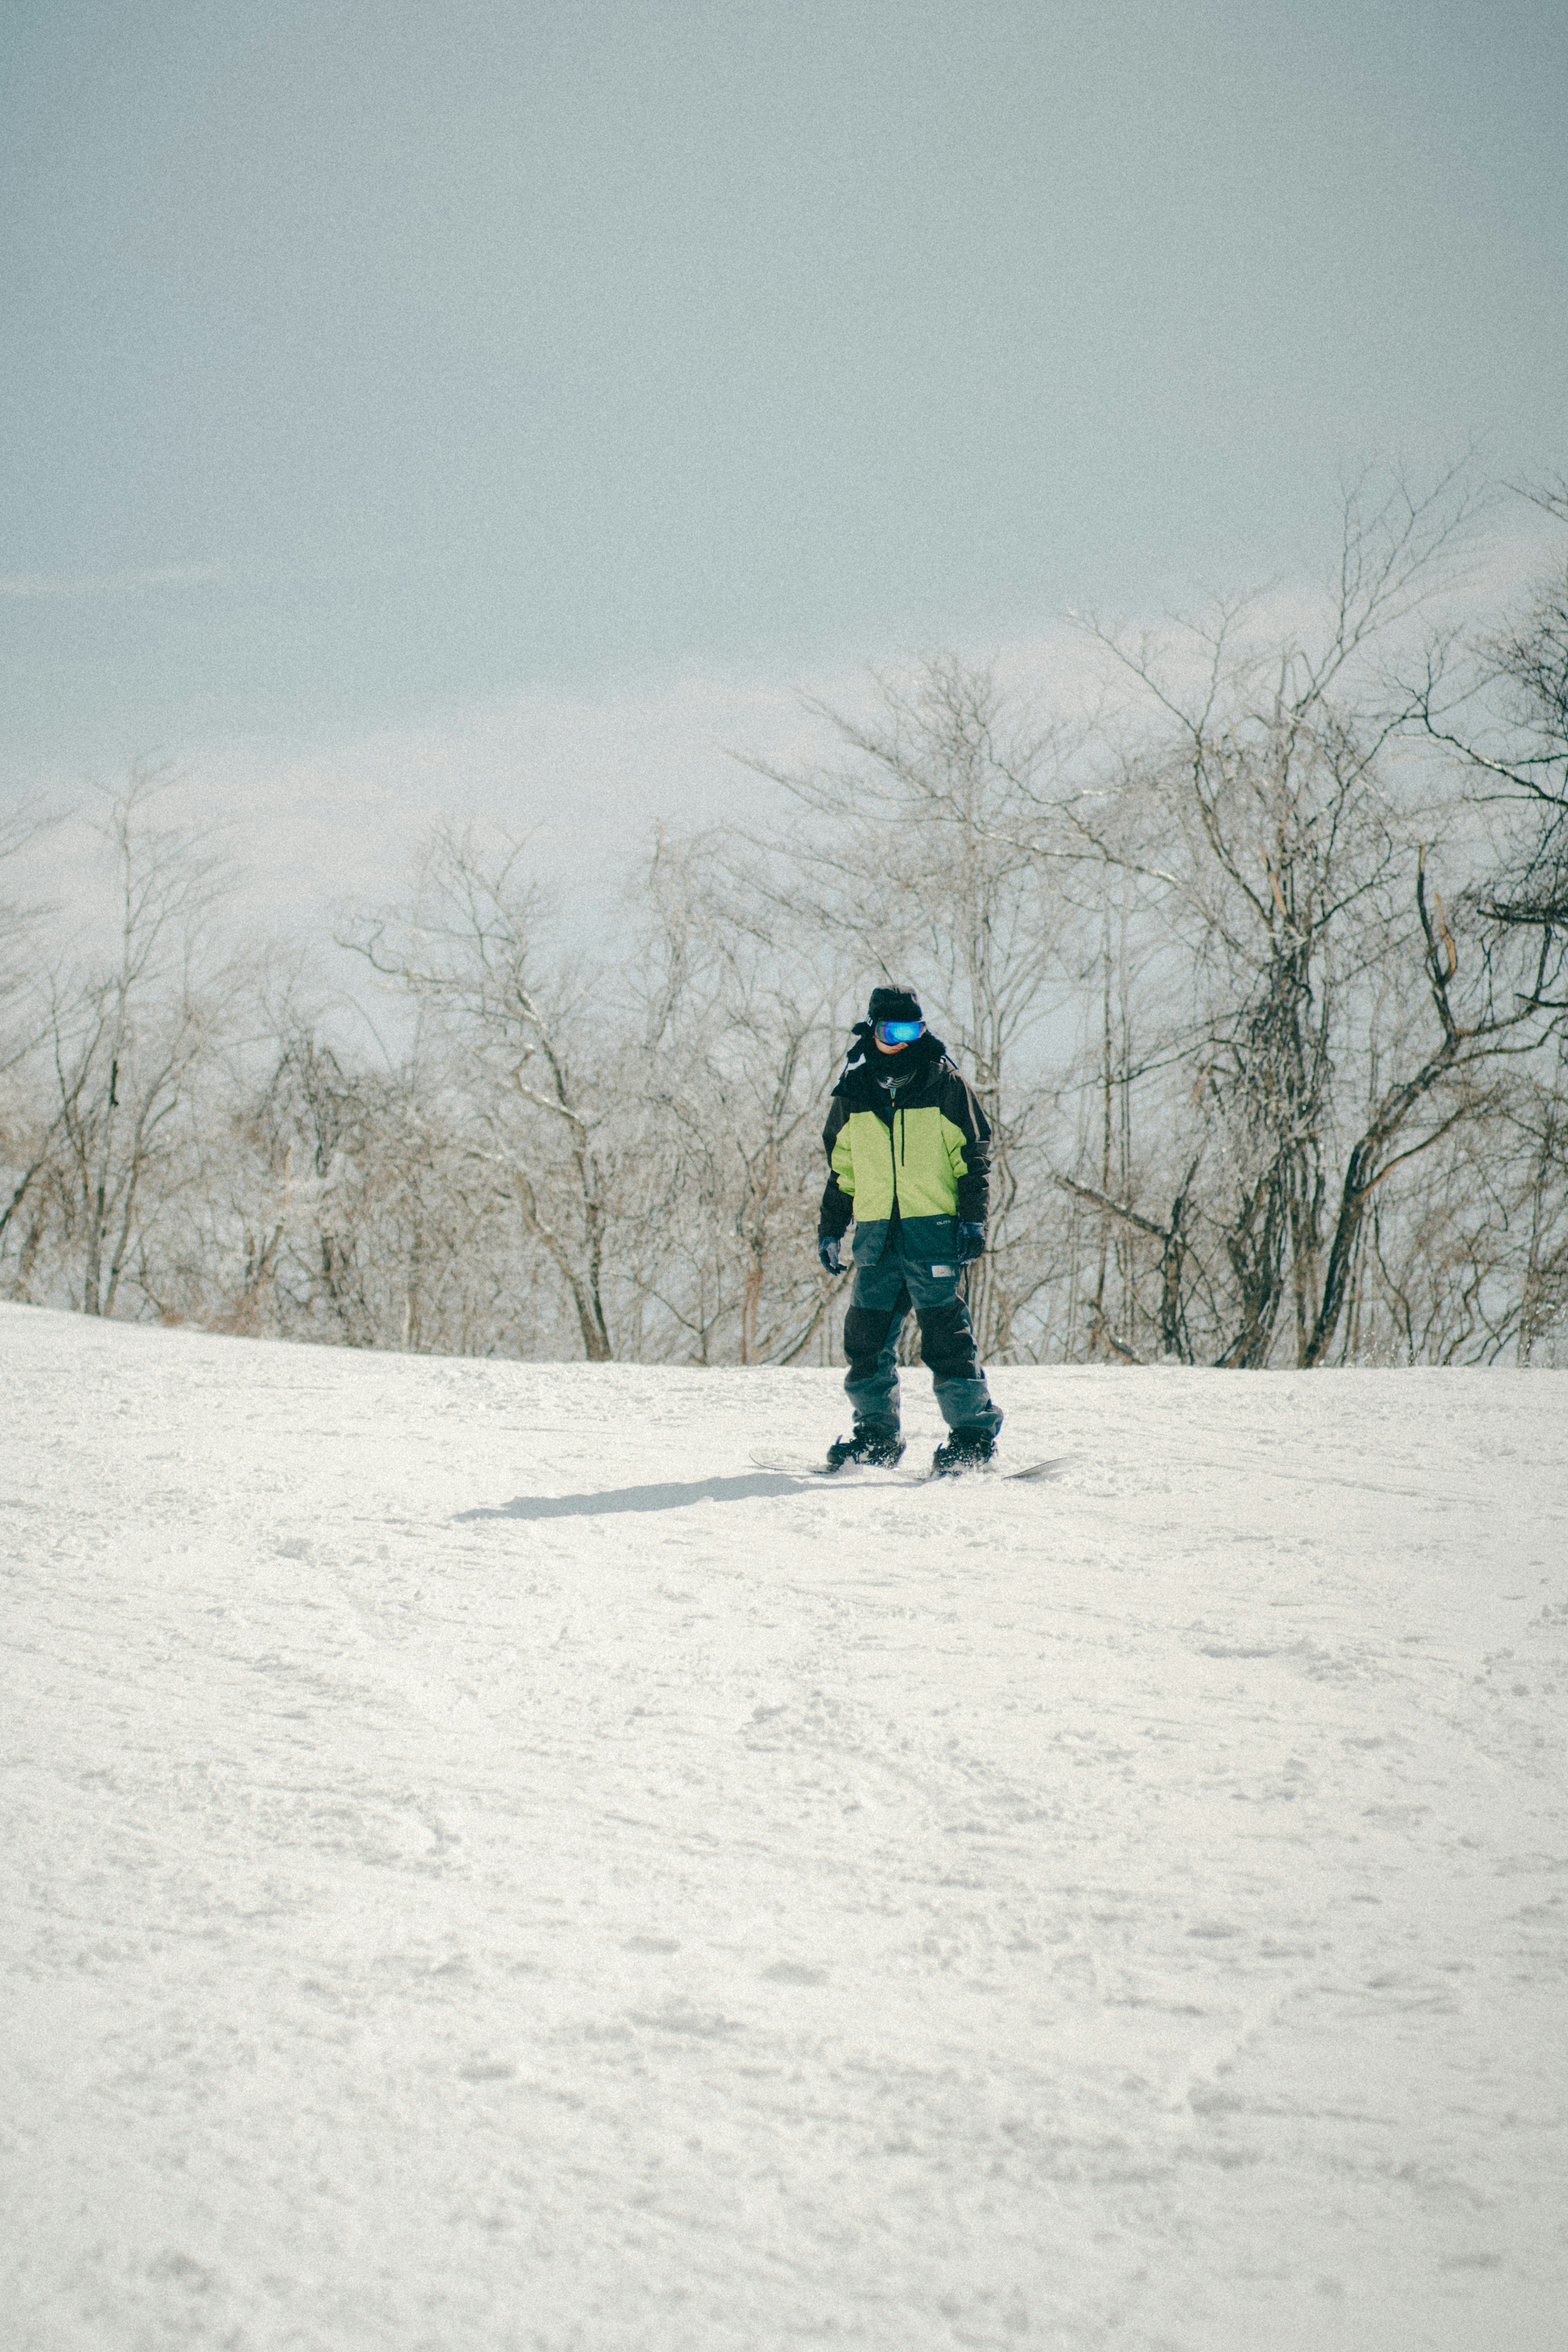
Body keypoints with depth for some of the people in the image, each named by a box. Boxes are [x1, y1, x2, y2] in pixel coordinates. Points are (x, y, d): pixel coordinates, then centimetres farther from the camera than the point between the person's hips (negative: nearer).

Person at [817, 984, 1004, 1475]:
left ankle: (974, 1432, -2)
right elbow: (840, 1171, 20)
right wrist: (830, 1230, 15)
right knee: (866, 1337, 4)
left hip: (935, 1232, -4)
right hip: (876, 1236, 4)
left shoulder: (946, 1087, 2)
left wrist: (973, 1219, -5)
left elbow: (975, 1157, 4)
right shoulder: (853, 1095, 11)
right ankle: (877, 1433, 16)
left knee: (945, 1335, -9)